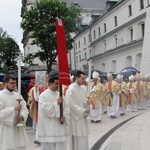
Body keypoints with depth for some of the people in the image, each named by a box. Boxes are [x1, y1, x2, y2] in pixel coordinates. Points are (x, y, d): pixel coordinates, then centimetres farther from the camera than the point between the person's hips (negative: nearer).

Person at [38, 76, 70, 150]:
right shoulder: (43, 95, -7)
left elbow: (67, 107, 8)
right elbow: (44, 109, -19)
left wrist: (64, 116, -9)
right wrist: (56, 103, -17)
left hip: (60, 127, 6)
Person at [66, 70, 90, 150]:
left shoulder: (83, 87, 6)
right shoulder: (71, 89, -16)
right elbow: (71, 105, -18)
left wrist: (88, 102, -11)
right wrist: (84, 110, -20)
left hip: (83, 117, 7)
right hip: (75, 117, -7)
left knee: (83, 137, 14)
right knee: (77, 138, -1)